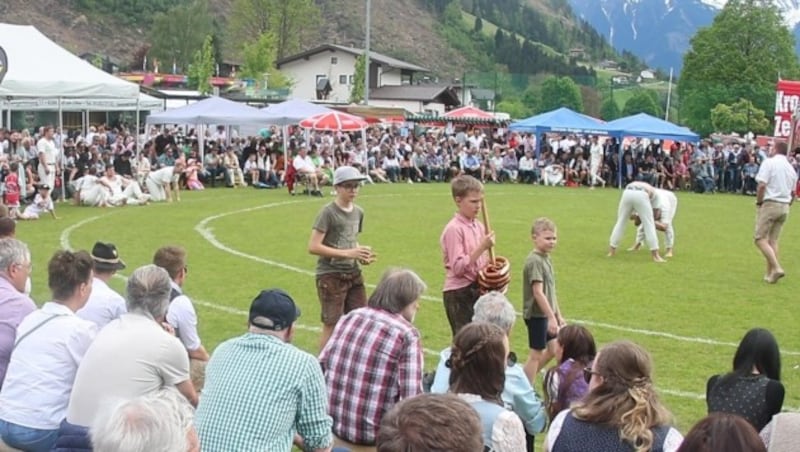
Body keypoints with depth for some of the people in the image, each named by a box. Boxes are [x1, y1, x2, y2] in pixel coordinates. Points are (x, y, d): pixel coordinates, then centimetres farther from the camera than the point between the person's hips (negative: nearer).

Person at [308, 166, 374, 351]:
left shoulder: (358, 212, 10)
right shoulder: (328, 213, -12)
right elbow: (313, 247, -17)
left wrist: (362, 255, 1)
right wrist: (347, 253, -20)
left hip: (353, 274, 7)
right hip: (331, 275, -7)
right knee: (331, 325, -1)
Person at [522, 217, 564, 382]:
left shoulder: (546, 259, 11)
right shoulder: (534, 261, -18)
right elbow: (538, 293, -23)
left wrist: (558, 315, 18)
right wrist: (551, 317, -23)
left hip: (546, 314, 9)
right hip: (536, 314, -9)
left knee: (552, 350, 14)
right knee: (536, 354, 0)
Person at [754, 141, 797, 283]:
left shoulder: (769, 162, -7)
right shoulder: (791, 168, 14)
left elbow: (762, 185, -16)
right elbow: (793, 192, 15)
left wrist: (758, 202, -5)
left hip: (770, 204, -7)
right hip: (785, 207, 7)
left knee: (761, 239, -6)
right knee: (773, 240, 11)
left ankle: (776, 268, -20)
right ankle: (770, 274, 9)